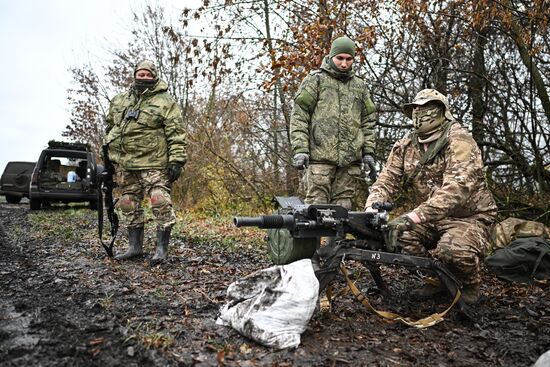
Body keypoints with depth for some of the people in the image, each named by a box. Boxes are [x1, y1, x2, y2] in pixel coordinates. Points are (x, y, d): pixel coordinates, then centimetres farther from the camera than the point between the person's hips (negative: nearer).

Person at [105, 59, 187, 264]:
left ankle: (162, 248, 1)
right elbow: (110, 128, 26)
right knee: (129, 206, 11)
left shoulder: (165, 102, -1)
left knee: (160, 204, -9)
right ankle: (135, 246, 22)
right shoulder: (119, 101, 17)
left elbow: (176, 134, -8)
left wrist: (176, 160, -17)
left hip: (153, 163, -6)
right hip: (124, 165, 6)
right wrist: (110, 156, 21)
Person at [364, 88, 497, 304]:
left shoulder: (459, 140, -18)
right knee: (395, 235, -19)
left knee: (452, 249, -34)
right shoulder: (404, 146, 1)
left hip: (469, 217, -5)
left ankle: (470, 285, 5)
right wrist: (372, 209, -29)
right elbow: (387, 181, -6)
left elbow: (456, 189, -33)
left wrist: (413, 217, -45)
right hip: (432, 219, 5)